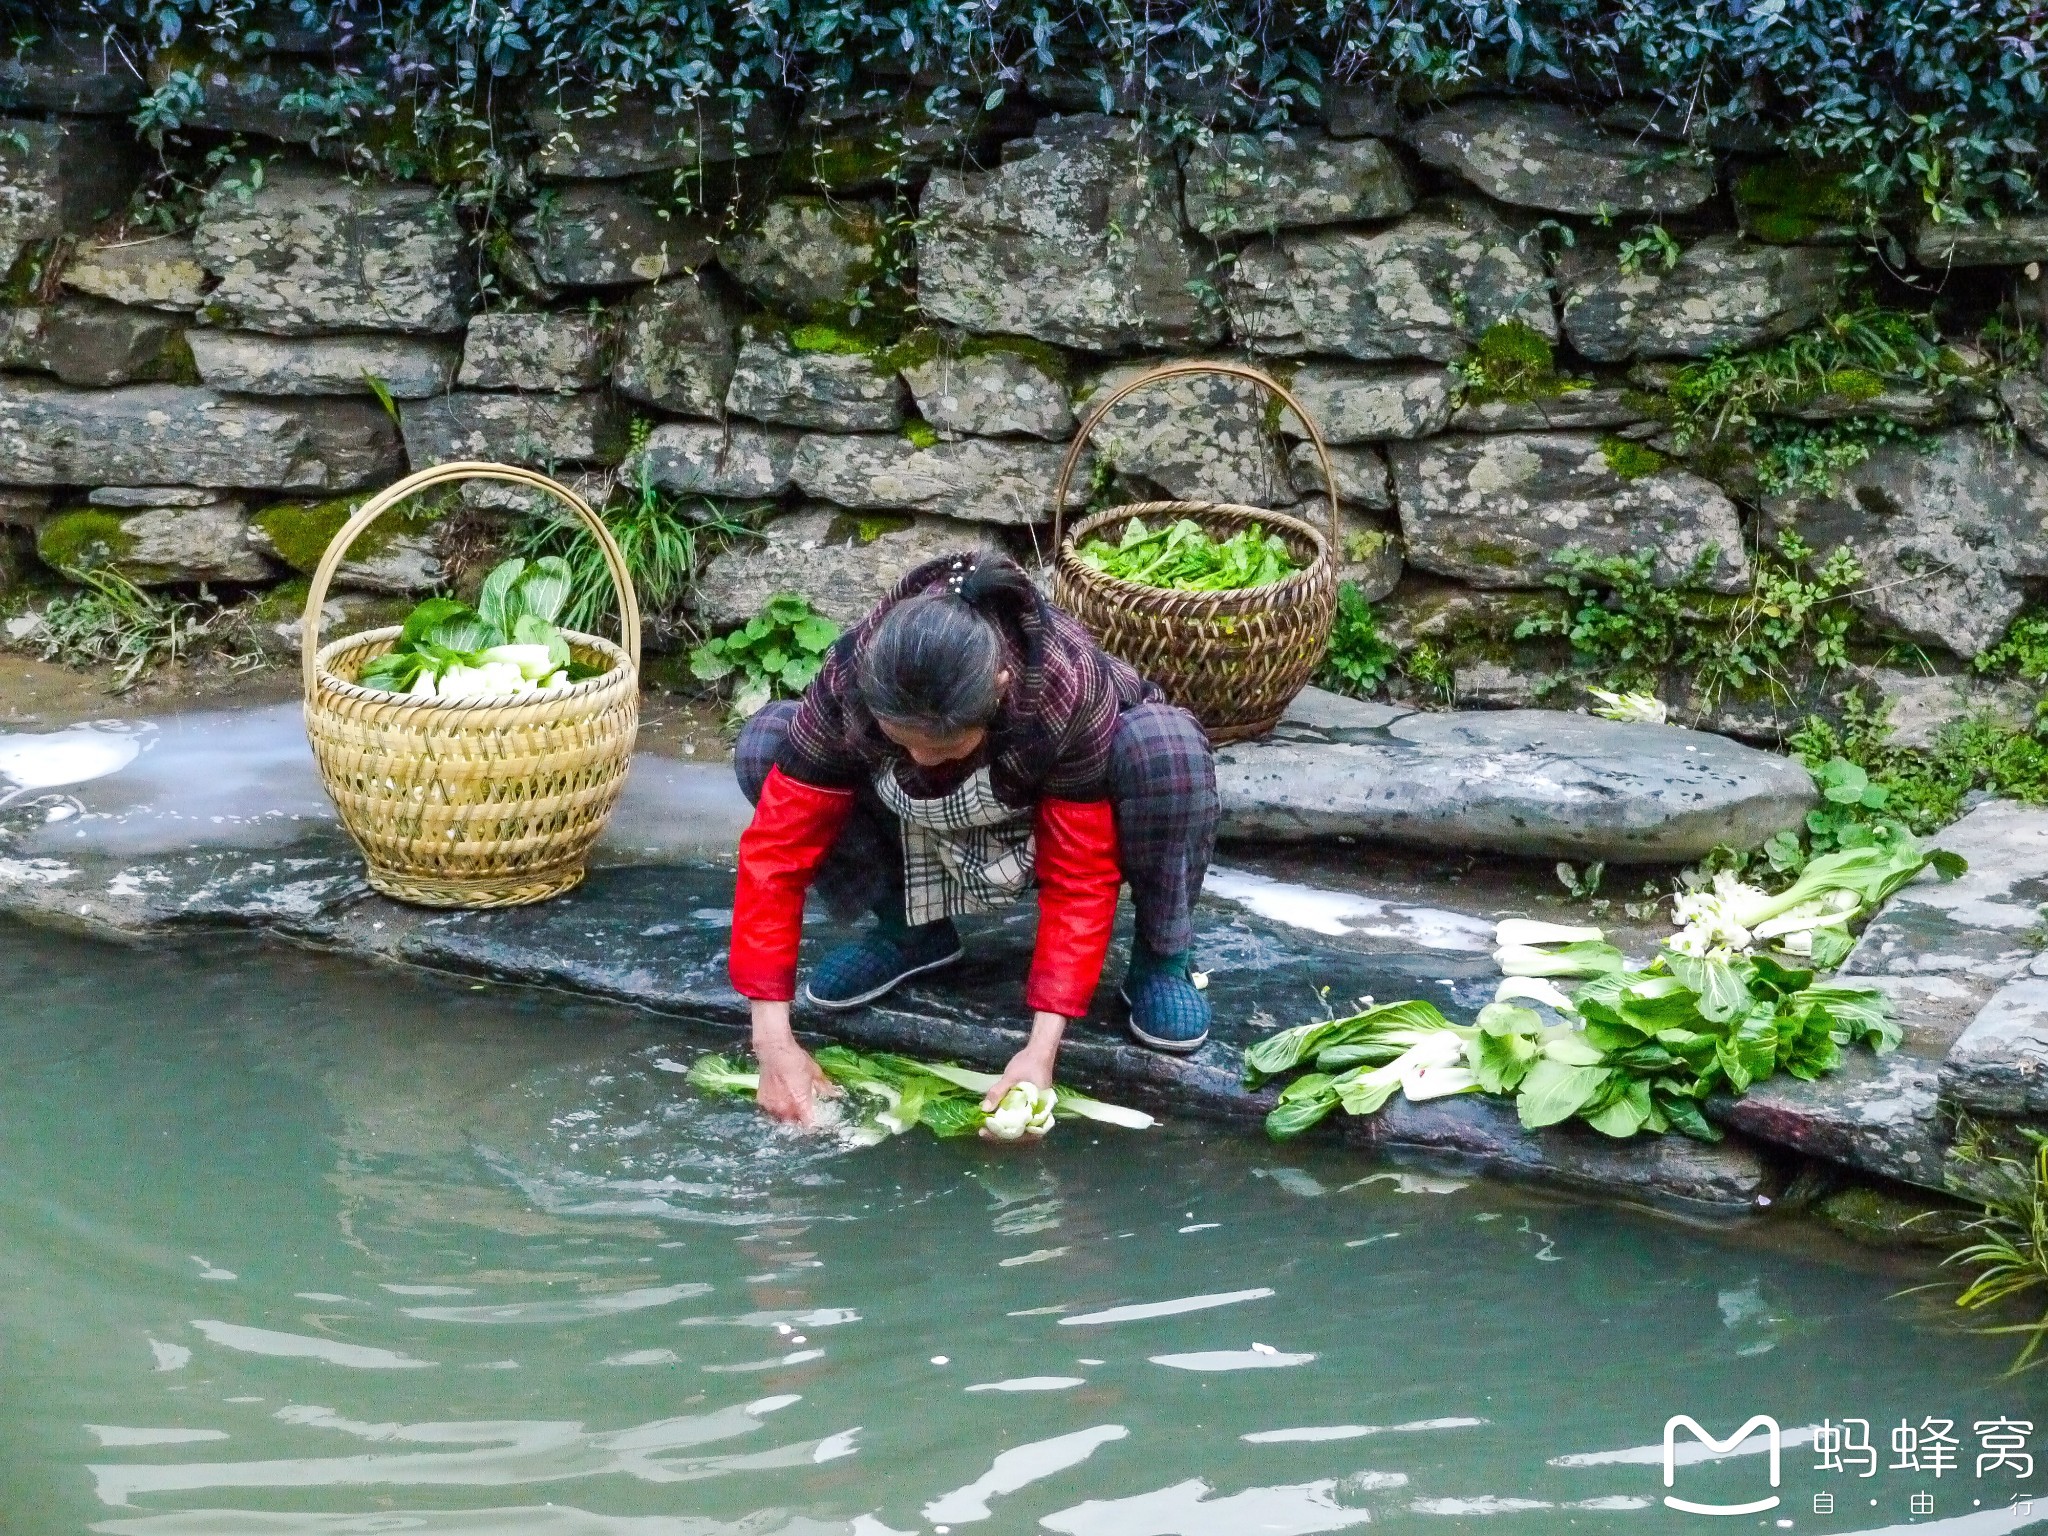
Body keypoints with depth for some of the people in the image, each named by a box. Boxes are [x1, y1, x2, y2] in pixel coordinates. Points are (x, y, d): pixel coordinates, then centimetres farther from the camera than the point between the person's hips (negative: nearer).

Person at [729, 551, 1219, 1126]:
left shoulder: (1068, 688, -38)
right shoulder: (849, 680, -32)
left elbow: (1079, 876, -30)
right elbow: (776, 848, -27)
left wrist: (1042, 1047, -37)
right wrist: (773, 1040, -32)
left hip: (1056, 823, -3)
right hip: (925, 830, 3)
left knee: (1166, 746, -36)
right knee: (764, 747, -22)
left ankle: (1159, 959, -11)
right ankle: (911, 932, -1)